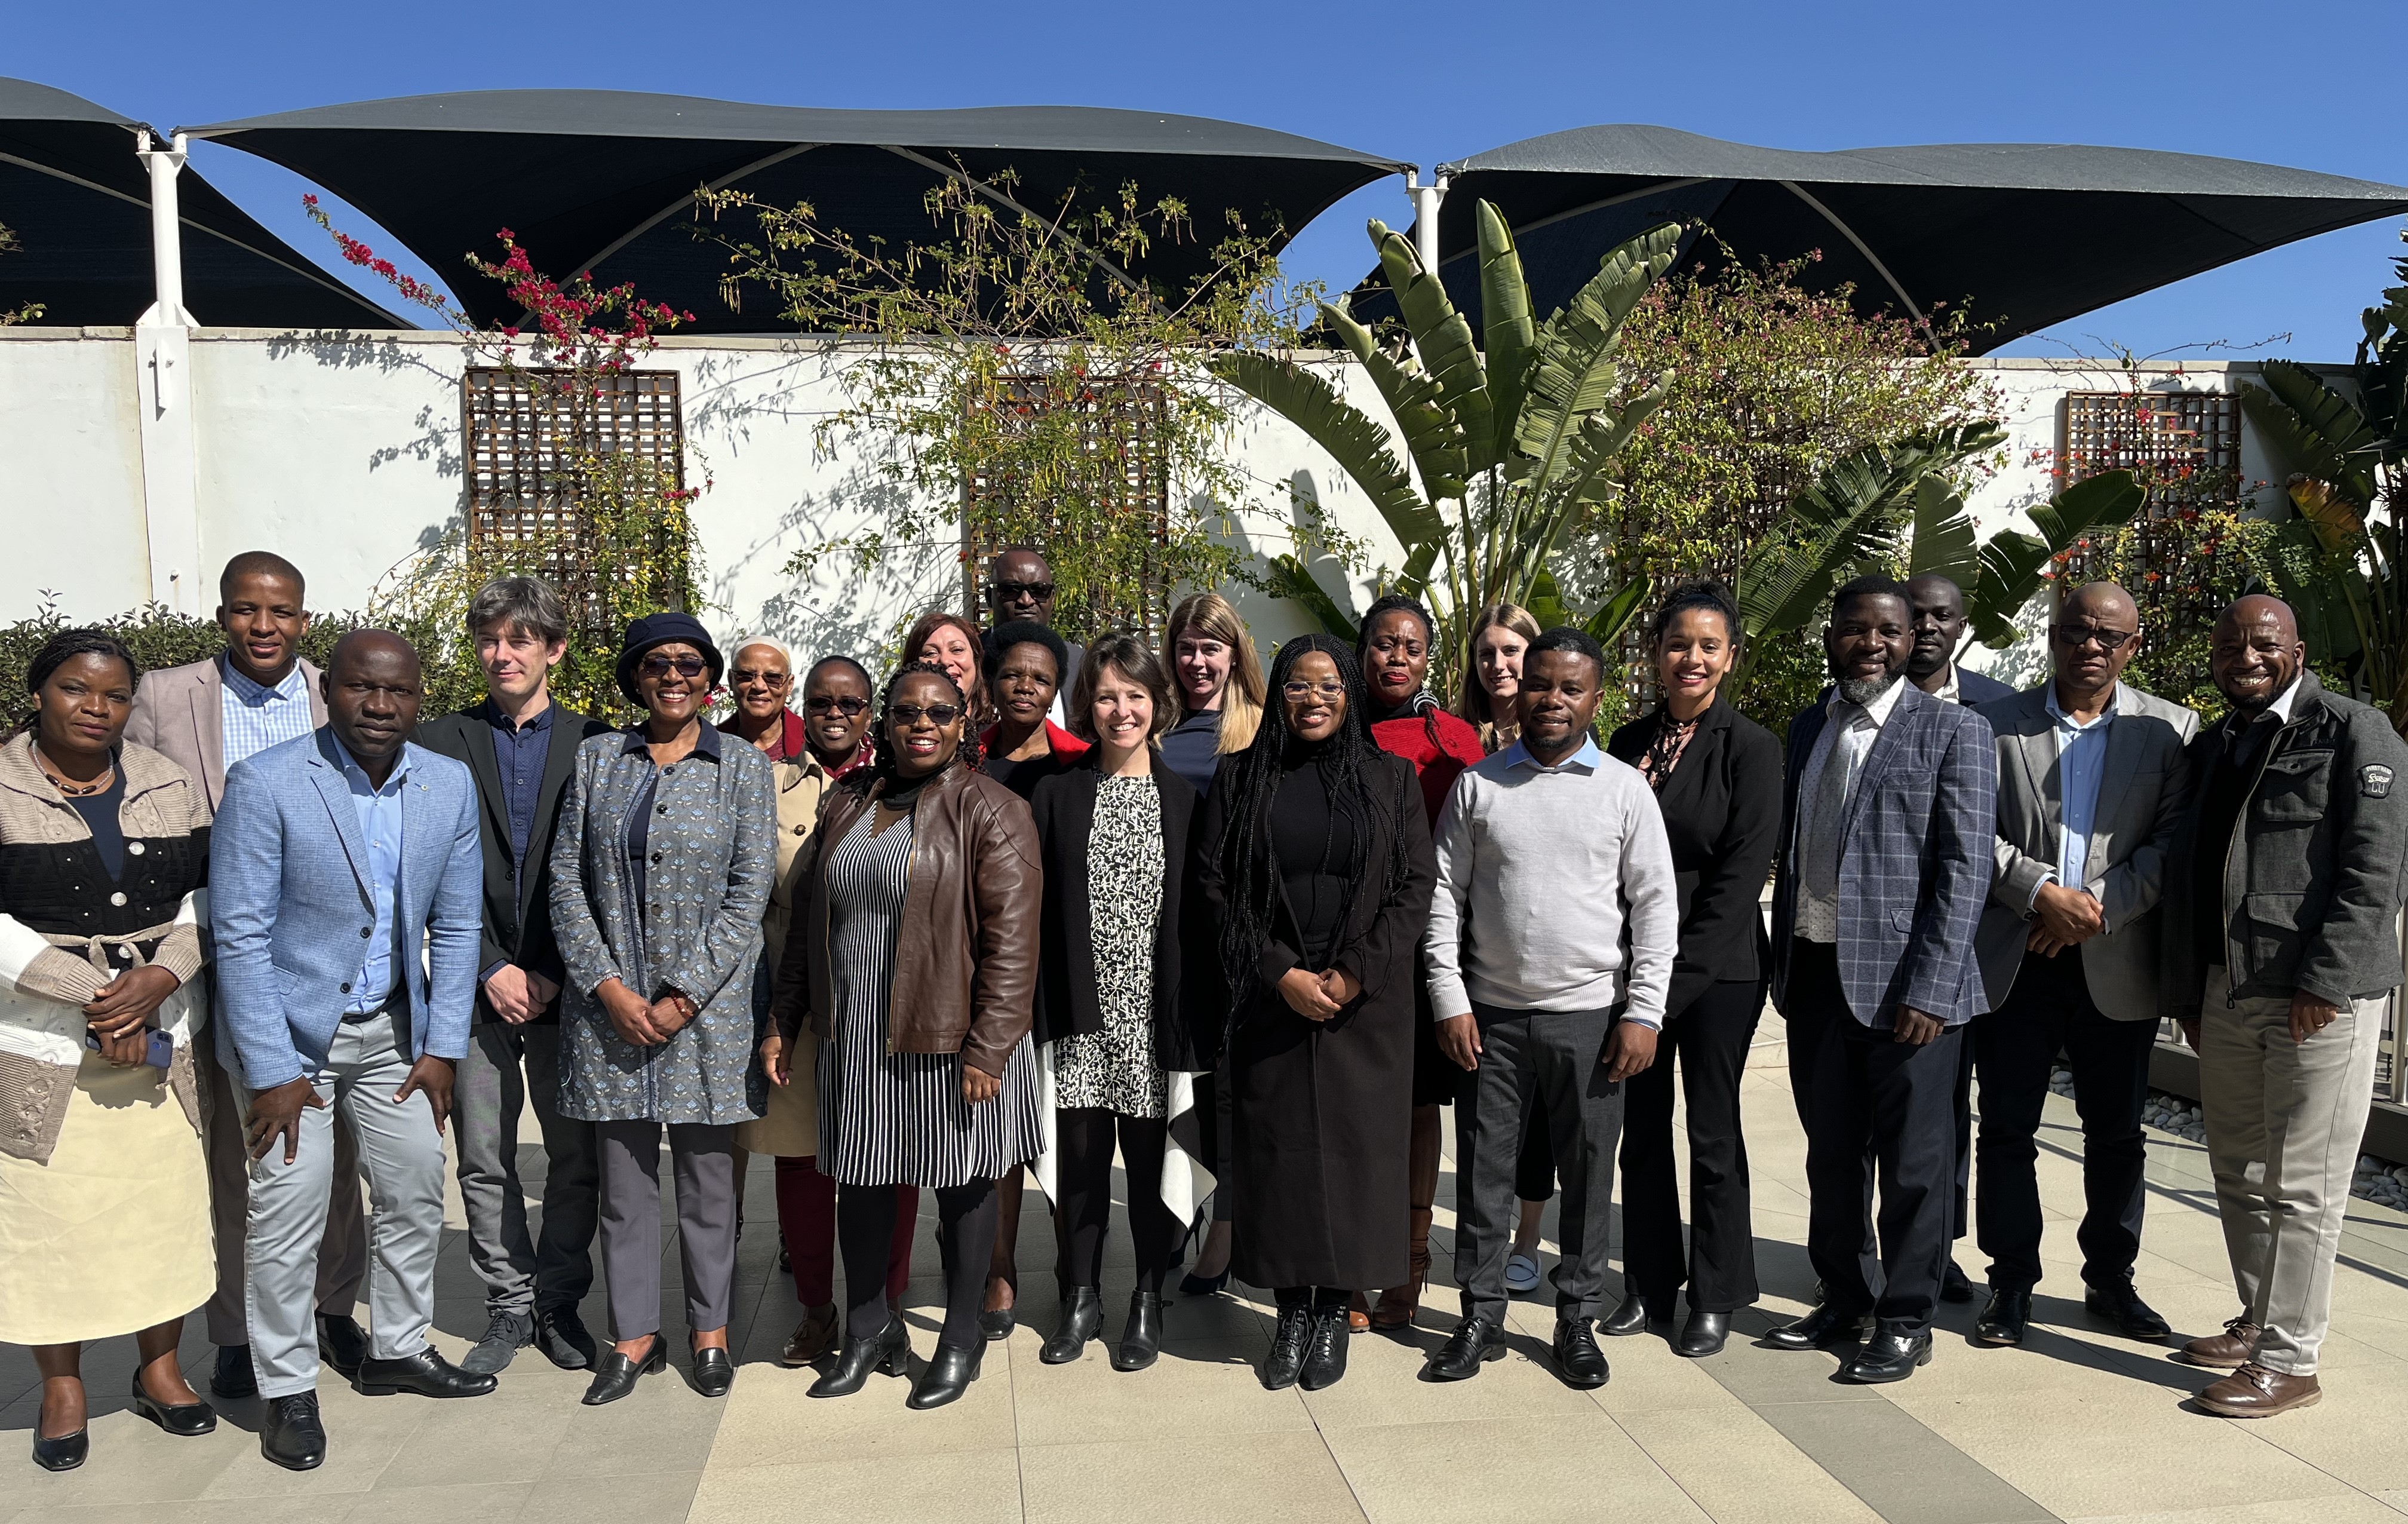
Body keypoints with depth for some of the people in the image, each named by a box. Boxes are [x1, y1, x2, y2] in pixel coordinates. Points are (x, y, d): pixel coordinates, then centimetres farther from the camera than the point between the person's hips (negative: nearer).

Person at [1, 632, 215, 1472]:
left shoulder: (169, 787, 6)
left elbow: (206, 896, 6)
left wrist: (163, 976, -12)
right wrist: (98, 997, -15)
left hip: (164, 1034, 3)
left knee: (168, 1201, 7)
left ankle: (160, 1369, 25)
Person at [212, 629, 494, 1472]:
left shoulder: (451, 784, -3)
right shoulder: (264, 784, -16)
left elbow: (457, 925, 2)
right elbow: (241, 935, -15)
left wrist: (442, 1048, 0)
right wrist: (271, 1071, -16)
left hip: (395, 1028, 5)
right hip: (290, 1028, -5)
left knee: (417, 1194, 13)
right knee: (288, 1211, -1)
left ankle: (398, 1350, 32)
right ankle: (287, 1389, 17)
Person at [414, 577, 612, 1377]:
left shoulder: (593, 743, 3)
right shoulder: (440, 741, 4)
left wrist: (555, 974, -7)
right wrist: (492, 969, -8)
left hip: (566, 987, 0)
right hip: (479, 986, 1)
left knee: (576, 1158, 6)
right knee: (484, 1162, 7)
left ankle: (560, 1303, 21)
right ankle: (509, 1306, 22)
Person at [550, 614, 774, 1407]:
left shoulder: (745, 767, 2)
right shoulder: (597, 759, 8)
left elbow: (750, 890, -5)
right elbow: (566, 876, 3)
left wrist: (686, 994, -12)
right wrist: (607, 986, -8)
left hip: (708, 1003, -2)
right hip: (608, 1002, 2)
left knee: (708, 1176, 7)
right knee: (623, 1176, 8)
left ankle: (710, 1330, 22)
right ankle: (635, 1335, 22)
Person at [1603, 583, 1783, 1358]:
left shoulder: (1751, 748, -7)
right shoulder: (1628, 742, 7)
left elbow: (1740, 874, -12)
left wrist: (1679, 978, -14)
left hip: (1717, 969, -4)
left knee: (1713, 1133, 5)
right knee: (1641, 1127, 11)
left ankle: (1717, 1296, 20)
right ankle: (1650, 1282, 25)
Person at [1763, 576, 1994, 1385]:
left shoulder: (1952, 732, -5)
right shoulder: (1808, 729, 12)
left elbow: (1965, 871, -10)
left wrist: (1929, 988, -16)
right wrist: (1782, 966, 10)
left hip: (1903, 983, -5)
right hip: (1814, 975, 5)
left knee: (1913, 1161, 5)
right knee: (1830, 1153, 15)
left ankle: (1906, 1319, 20)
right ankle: (1843, 1299, 31)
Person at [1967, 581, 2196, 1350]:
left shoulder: (2170, 730, 4)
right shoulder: (1997, 724, 3)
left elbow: (2175, 842, -4)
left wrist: (2096, 906, -14)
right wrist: (2043, 892, -15)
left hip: (2116, 963, 1)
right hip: (2014, 961, 0)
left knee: (2117, 1134, 12)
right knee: (2007, 1129, 6)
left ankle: (2111, 1278, 28)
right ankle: (2012, 1283, 18)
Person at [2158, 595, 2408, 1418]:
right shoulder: (2211, 748, 16)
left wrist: (2324, 982, -17)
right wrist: (2185, 990, 13)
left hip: (2320, 996, -7)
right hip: (2227, 994, 7)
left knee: (2301, 1186, -2)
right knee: (2238, 1174, 14)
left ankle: (2288, 1361, 6)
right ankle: (2259, 1324, 29)